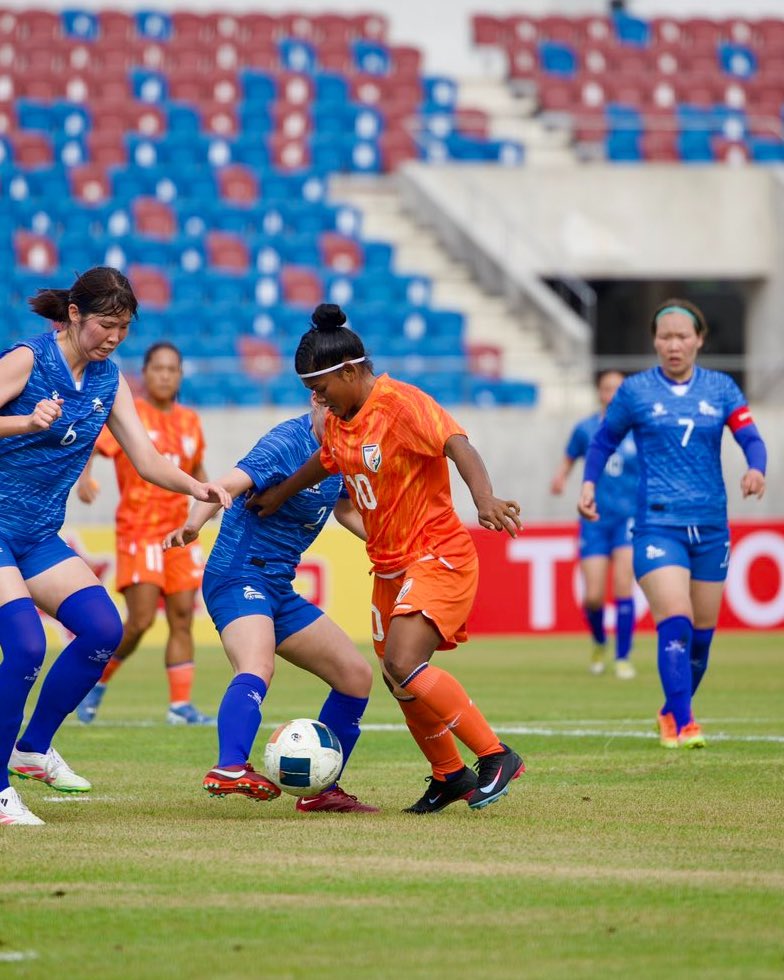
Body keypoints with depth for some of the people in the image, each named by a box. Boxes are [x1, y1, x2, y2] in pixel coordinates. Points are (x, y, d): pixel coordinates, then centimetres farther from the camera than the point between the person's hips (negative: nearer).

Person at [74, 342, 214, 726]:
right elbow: (91, 445, -20)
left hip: (179, 532, 5)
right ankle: (97, 680, 10)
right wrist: (84, 475, -39)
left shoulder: (190, 421, 11)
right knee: (141, 621, -13)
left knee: (182, 619, 0)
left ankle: (180, 705, 3)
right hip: (138, 531, -5)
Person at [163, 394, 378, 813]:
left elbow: (344, 509, 30)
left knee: (356, 675, 11)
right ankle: (229, 769, -53)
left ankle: (319, 790, 17)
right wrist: (193, 525, -53)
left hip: (279, 589, 10)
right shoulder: (286, 443, -17)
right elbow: (230, 484, -35)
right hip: (239, 577, -10)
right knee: (257, 667, -36)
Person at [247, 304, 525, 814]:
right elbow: (325, 461, 30)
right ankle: (449, 776, 30)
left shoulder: (401, 403, -18)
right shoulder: (339, 421, 8)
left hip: (437, 556, -9)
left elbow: (458, 446, -31)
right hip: (390, 565, 9)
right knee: (400, 681, 12)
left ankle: (496, 756, -16)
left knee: (404, 664, -24)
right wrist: (278, 495, 44)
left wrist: (484, 499, -49)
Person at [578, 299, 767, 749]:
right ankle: (682, 723, -18)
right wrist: (589, 483, -2)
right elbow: (604, 441, 12)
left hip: (711, 525, 3)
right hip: (658, 523, -3)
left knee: (701, 632, 10)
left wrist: (756, 468, -24)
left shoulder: (721, 388, 6)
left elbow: (751, 437, -3)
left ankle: (672, 712, 30)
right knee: (675, 622, -19)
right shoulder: (636, 390, 2)